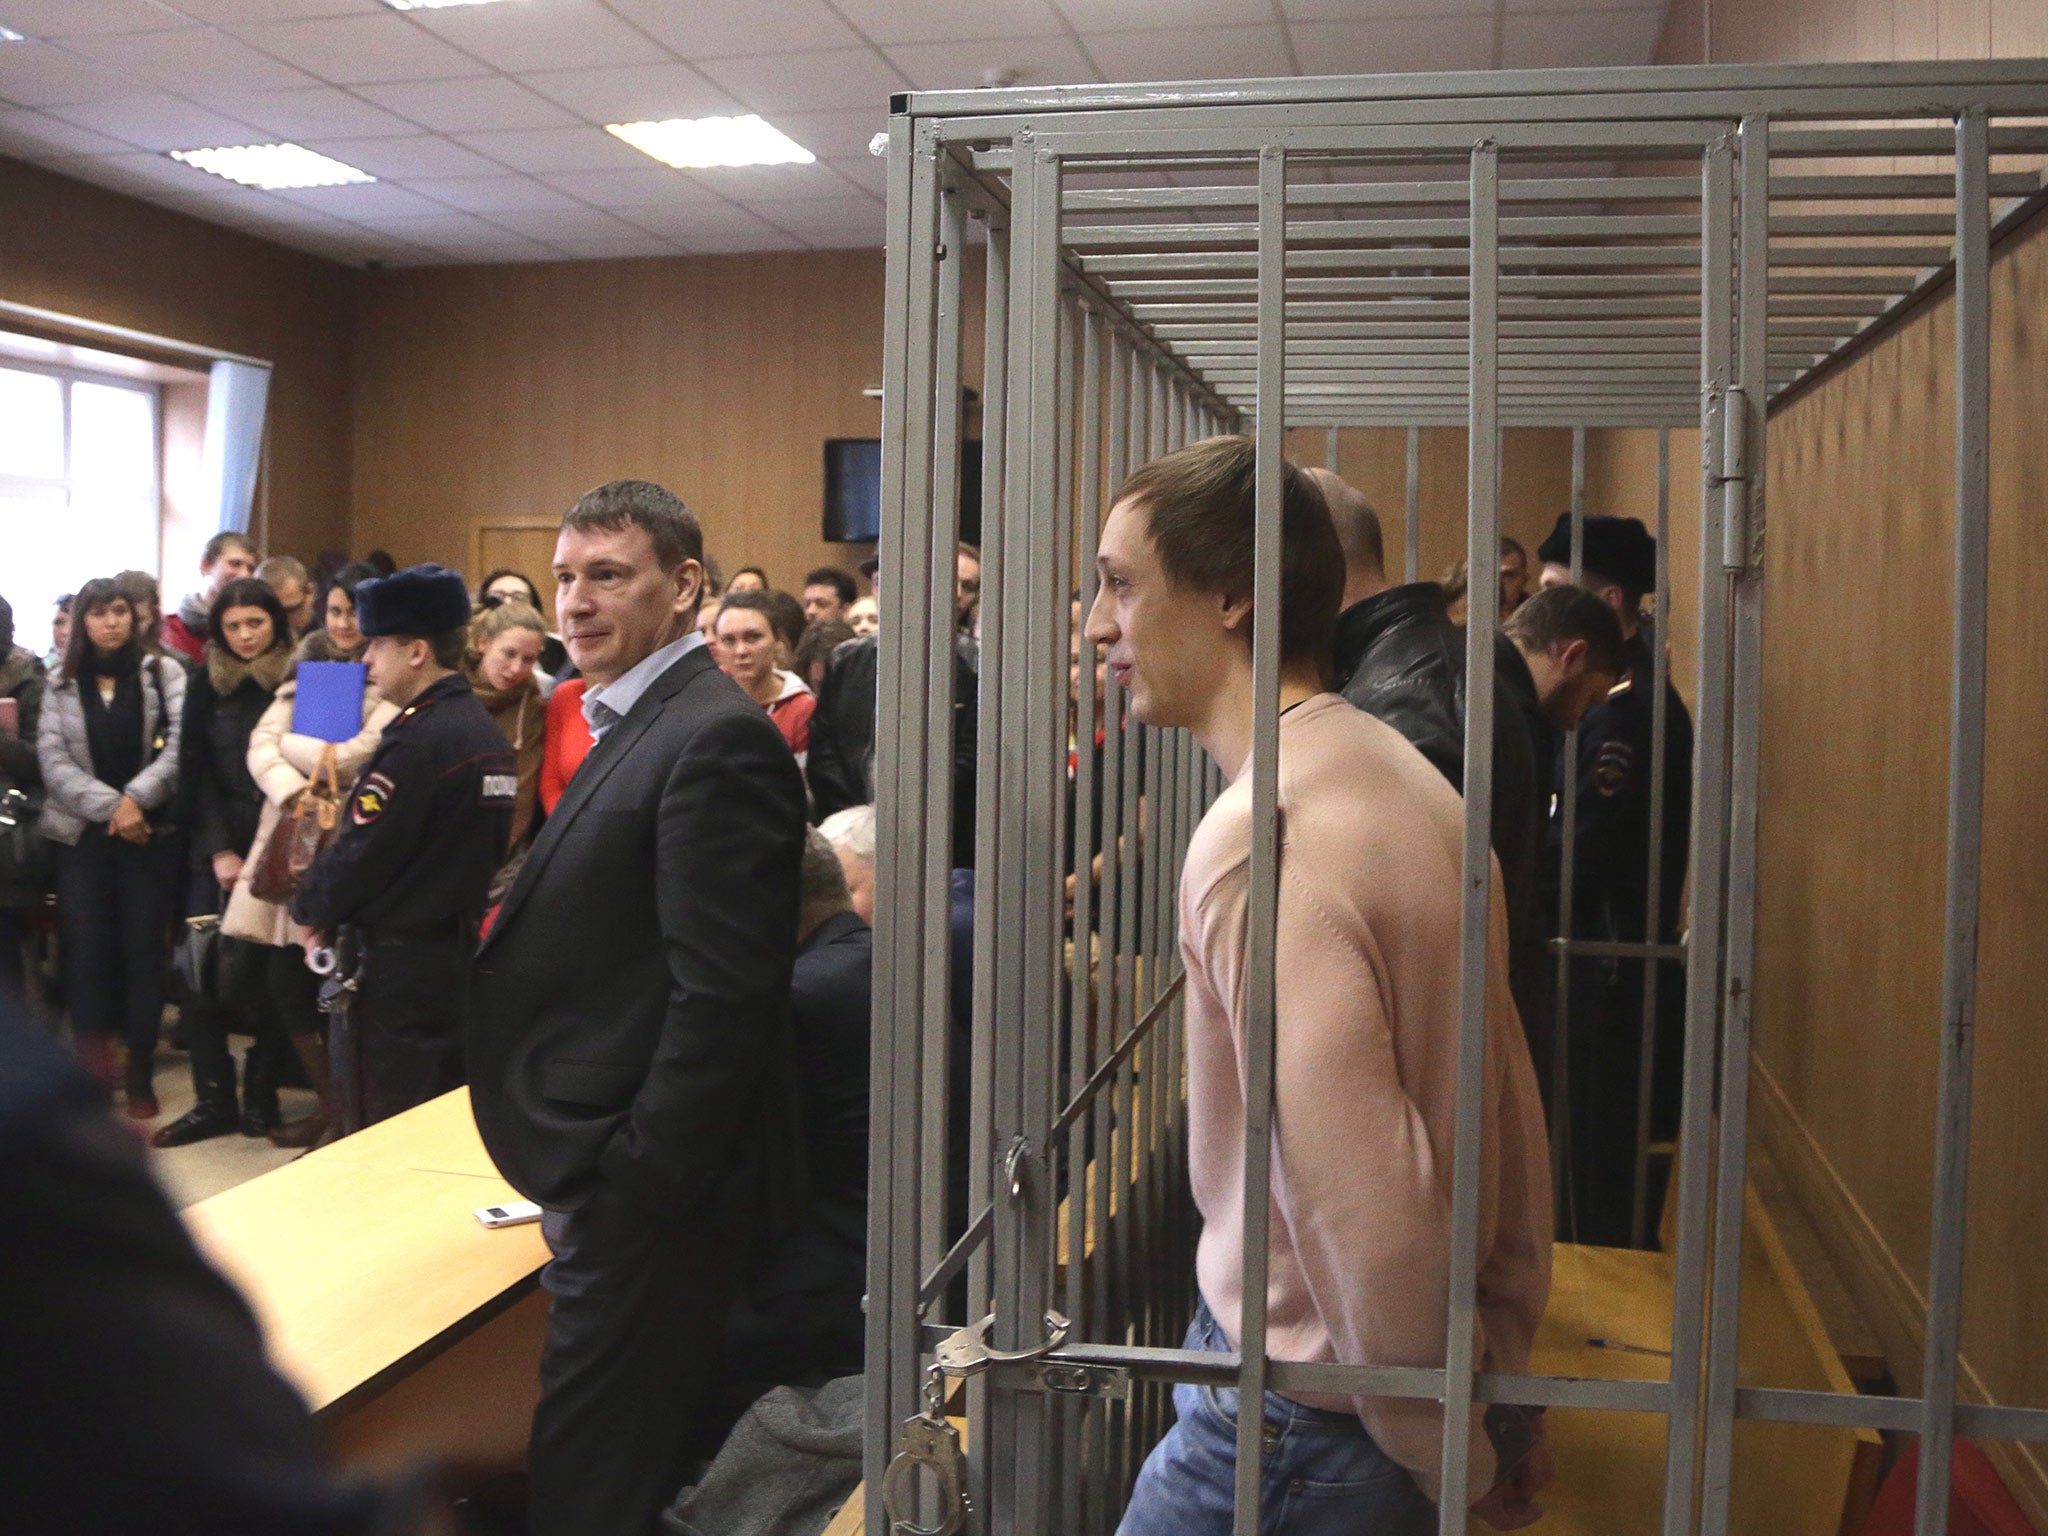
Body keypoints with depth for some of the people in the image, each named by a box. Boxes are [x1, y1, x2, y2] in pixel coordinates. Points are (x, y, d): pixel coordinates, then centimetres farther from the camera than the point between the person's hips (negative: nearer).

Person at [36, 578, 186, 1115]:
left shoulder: (163, 673, 4)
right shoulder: (61, 687, 8)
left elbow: (180, 745, -6)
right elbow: (53, 760, -2)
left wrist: (136, 798, -18)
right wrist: (109, 806, -14)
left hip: (151, 835, -1)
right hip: (83, 838, 1)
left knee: (143, 953, 1)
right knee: (88, 952, -2)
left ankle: (140, 1075, 11)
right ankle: (93, 1071, 4)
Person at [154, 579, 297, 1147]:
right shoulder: (206, 685, 8)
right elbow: (196, 774, 7)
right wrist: (219, 850, -3)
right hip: (216, 851, 3)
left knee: (257, 976, -4)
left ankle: (260, 1094, 12)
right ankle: (213, 1100, 10)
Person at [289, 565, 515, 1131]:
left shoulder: (416, 739, -18)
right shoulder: (488, 734, 9)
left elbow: (360, 854, -18)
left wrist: (310, 910, 3)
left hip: (399, 968, -9)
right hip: (461, 951, 9)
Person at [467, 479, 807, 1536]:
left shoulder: (718, 739, -17)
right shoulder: (637, 725, 14)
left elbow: (722, 994, -22)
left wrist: (635, 1187, -20)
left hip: (651, 1196, -10)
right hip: (617, 1183, 10)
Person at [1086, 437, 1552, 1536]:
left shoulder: (1259, 840, -25)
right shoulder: (1403, 775, 3)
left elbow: (1365, 1213, -27)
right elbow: (1510, 1115, 8)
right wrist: (1499, 1381, 14)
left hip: (1298, 1424, -8)